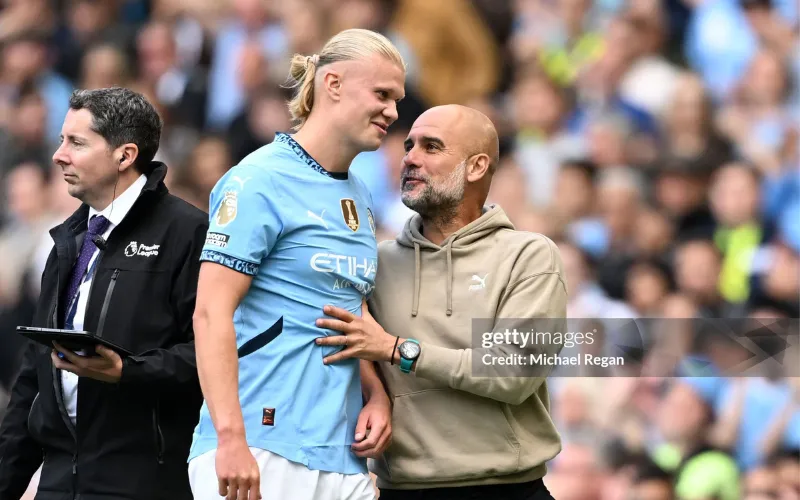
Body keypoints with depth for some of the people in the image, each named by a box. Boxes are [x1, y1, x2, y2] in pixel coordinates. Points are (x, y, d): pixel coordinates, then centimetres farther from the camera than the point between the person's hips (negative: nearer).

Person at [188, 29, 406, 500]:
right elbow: (212, 312, -14)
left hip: (342, 455, 7)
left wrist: (377, 396, 7)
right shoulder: (260, 180, -7)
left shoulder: (360, 197, 17)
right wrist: (231, 440, -22)